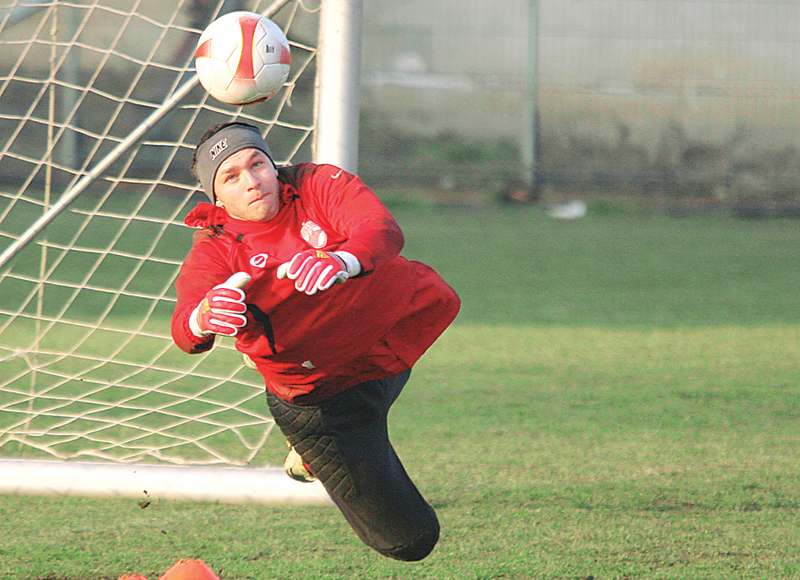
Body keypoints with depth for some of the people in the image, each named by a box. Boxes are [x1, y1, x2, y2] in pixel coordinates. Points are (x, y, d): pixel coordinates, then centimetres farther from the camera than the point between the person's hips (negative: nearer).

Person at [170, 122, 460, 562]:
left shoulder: (320, 185, -15)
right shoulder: (215, 250, -18)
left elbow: (383, 232, -33)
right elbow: (185, 328, -37)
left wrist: (340, 262, -57)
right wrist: (205, 318, -63)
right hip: (323, 397, -5)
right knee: (408, 539, -2)